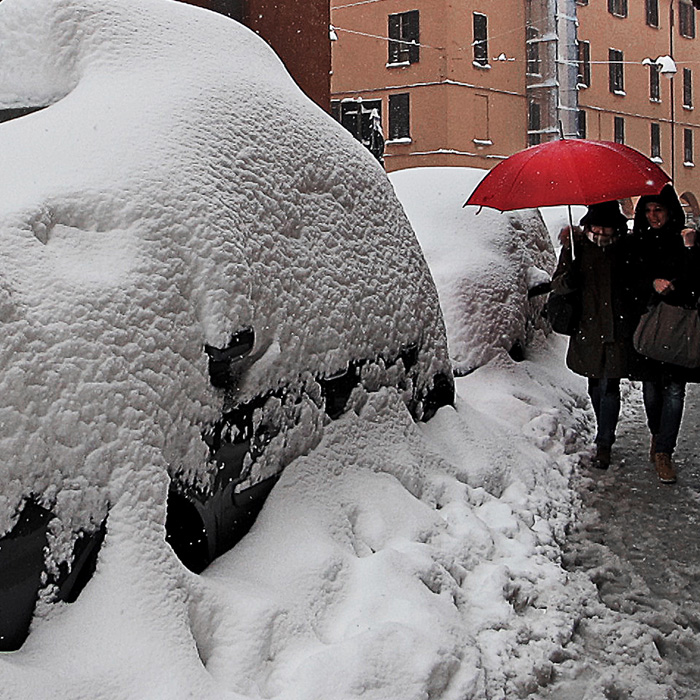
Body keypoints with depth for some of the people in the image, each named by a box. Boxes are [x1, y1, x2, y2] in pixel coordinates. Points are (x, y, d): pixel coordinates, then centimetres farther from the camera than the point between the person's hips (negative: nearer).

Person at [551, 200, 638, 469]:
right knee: (595, 386, 12)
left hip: (618, 329, -1)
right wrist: (568, 278, -25)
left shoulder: (627, 248, 0)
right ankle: (606, 434, 32)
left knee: (609, 385, -6)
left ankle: (603, 444, 3)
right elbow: (557, 285, -2)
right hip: (588, 327, 2)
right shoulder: (578, 247, 0)